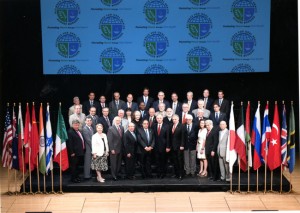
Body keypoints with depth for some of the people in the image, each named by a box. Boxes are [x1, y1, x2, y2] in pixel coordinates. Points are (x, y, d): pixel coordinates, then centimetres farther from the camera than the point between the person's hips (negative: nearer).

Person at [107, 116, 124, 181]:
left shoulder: (122, 128, 7)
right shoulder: (111, 129, -10)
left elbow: (122, 138, 10)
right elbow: (109, 140, -12)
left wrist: (122, 147, 5)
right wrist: (112, 149, -15)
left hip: (120, 148, 5)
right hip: (114, 149, -5)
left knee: (119, 163, 11)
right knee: (113, 163, 3)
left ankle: (117, 174, 22)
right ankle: (114, 176, 11)